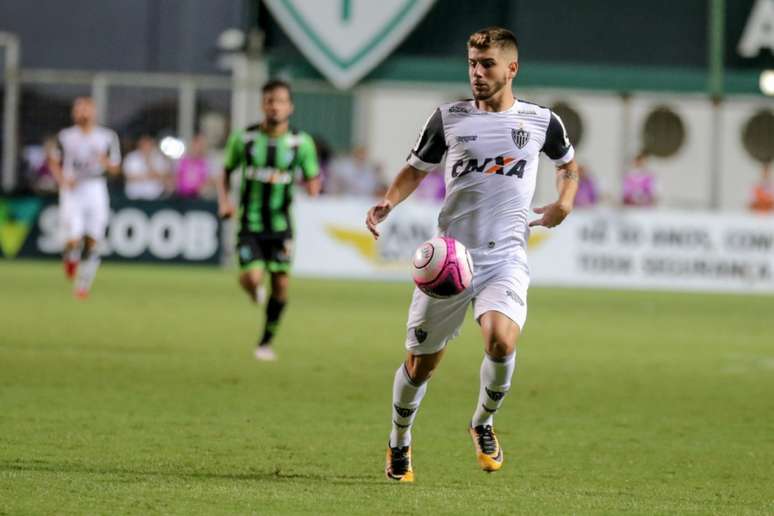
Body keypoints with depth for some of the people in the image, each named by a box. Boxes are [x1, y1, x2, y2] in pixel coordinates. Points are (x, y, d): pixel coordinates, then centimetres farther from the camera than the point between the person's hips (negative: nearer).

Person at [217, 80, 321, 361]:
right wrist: (223, 200, -9)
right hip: (249, 223, -1)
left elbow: (312, 180, 4)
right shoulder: (244, 139, -5)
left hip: (281, 224, 1)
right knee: (252, 278, -18)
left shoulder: (301, 143, -4)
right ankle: (254, 290, 23)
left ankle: (266, 341, 18)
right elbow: (226, 172, 8)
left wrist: (312, 185, -21)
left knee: (281, 283, -1)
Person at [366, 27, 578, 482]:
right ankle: (400, 444, 31)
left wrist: (564, 203, 6)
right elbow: (416, 168, 14)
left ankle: (484, 423, 2)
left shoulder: (541, 121, 4)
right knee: (420, 363, 5)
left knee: (501, 341, -27)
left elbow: (568, 163, 24)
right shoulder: (449, 118, 3)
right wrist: (389, 202, -5)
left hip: (506, 257, -1)